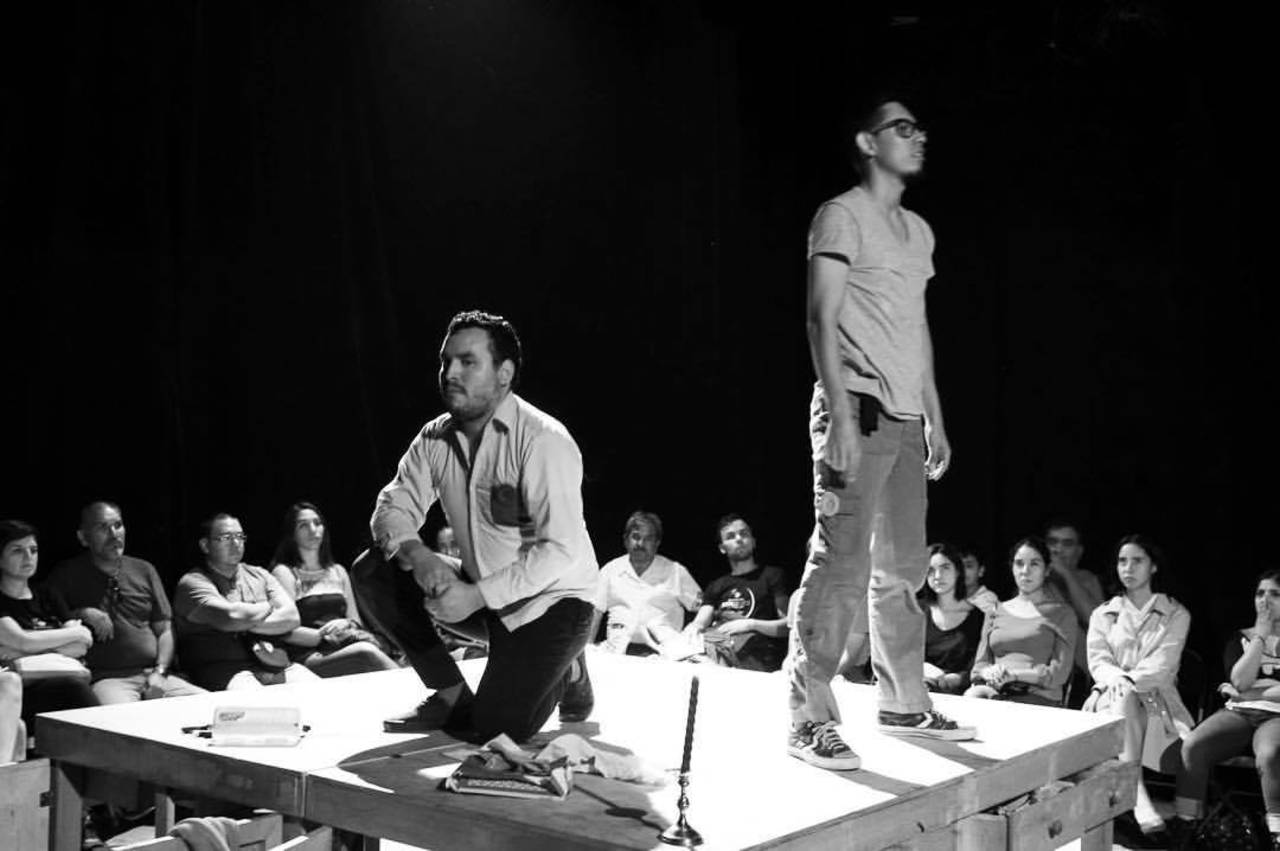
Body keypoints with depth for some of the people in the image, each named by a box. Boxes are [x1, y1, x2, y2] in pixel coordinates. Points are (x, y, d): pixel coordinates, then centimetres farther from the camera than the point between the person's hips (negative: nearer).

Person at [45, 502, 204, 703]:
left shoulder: (144, 571, 18)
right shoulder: (68, 575, 10)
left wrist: (159, 672, 0)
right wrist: (81, 614, -11)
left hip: (153, 674, 4)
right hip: (106, 678, -4)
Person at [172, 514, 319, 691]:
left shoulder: (259, 575, 20)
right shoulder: (192, 583, 3)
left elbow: (292, 618, 7)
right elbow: (231, 616, -15)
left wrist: (247, 624, -7)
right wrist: (268, 606, 4)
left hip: (276, 665, 5)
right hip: (227, 671, -5)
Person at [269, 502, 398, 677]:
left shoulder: (338, 571, 24)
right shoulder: (284, 573, 6)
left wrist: (346, 624, 0)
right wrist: (321, 636, -17)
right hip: (310, 657, -5)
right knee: (366, 652, -37)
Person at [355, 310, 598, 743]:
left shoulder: (543, 441, -23)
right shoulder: (435, 437, -1)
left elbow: (562, 550, -27)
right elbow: (393, 507, 0)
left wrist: (477, 595, -30)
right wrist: (416, 553, -23)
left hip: (552, 598, -7)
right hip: (480, 591, 7)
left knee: (496, 727, -20)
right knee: (372, 573, -9)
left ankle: (566, 674, 12)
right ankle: (451, 694, 1)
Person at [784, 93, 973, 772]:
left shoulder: (917, 230, 20)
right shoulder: (842, 216, -4)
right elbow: (822, 321, -11)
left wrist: (935, 419, 17)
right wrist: (841, 417, -19)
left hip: (905, 419, 8)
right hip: (858, 411, -8)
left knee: (904, 567, 13)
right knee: (842, 565, -10)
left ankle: (903, 704, 24)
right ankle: (810, 719, -5)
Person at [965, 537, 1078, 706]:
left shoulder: (1061, 613, 10)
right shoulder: (997, 611, 22)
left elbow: (1059, 673, -1)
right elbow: (980, 663, 15)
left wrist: (1014, 675, -15)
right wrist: (990, 673, -10)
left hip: (1038, 697, -3)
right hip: (995, 691, 4)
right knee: (971, 696, -33)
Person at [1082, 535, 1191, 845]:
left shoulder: (1175, 614, 10)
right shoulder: (1102, 615, 18)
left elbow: (1163, 663, -5)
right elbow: (1097, 660, 3)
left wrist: (1130, 680, -23)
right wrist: (1116, 679, -21)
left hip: (1156, 696, -1)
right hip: (1113, 697, 1)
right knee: (1124, 701, -36)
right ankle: (1140, 802, -50)